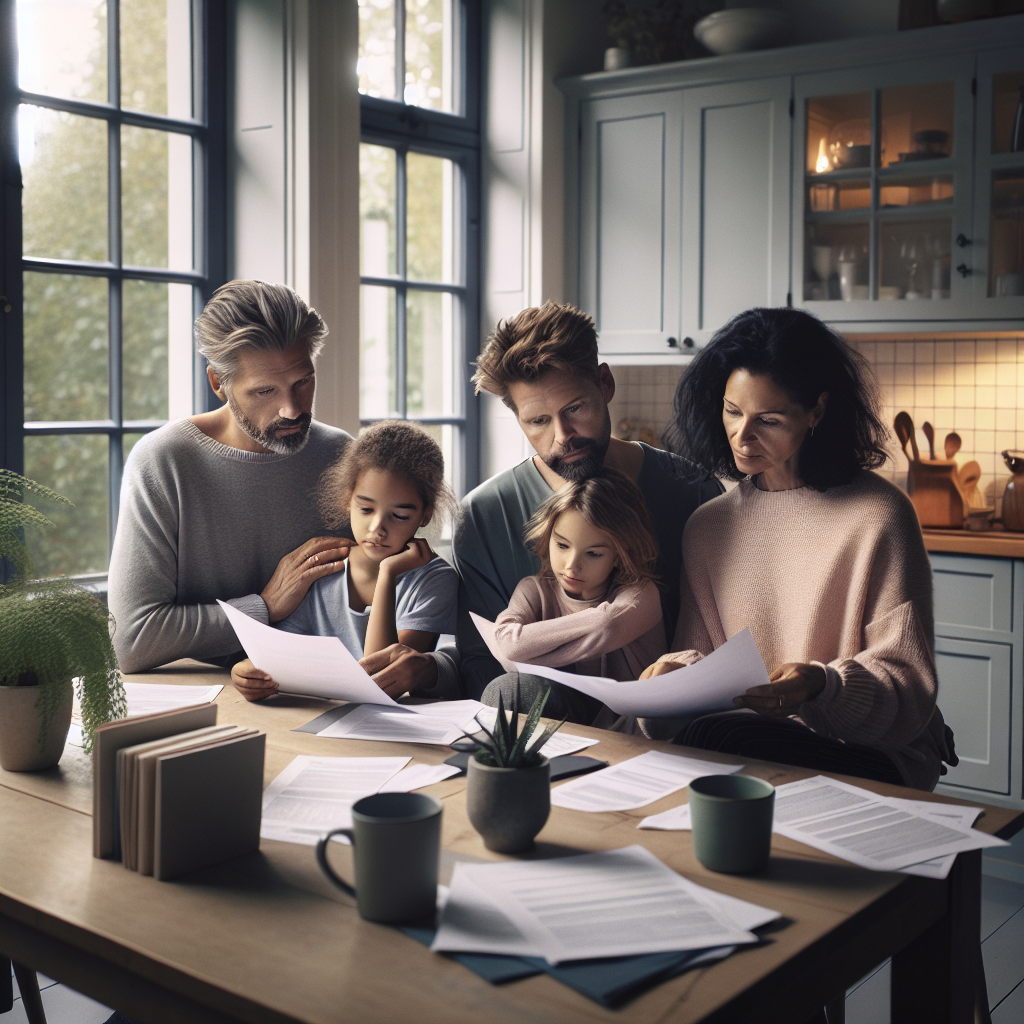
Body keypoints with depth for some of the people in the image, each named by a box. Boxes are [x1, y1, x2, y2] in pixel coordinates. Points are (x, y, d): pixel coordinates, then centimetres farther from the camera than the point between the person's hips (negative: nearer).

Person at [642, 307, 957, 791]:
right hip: (755, 731, 5)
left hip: (871, 756, -4)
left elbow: (907, 680, -8)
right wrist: (681, 669, -9)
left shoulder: (877, 517, -8)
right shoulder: (707, 524, 9)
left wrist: (823, 687, -27)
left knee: (714, 739, -32)